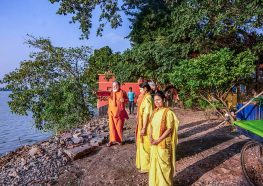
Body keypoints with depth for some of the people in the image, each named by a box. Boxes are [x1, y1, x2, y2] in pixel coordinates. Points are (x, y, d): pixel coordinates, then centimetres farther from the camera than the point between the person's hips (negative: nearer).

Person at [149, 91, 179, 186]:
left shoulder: (168, 112, -15)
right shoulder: (155, 111, 5)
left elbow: (169, 129, -17)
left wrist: (158, 140, -19)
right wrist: (151, 137, -6)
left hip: (164, 143, -6)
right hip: (154, 143, 6)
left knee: (164, 164, 6)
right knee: (154, 162, 17)